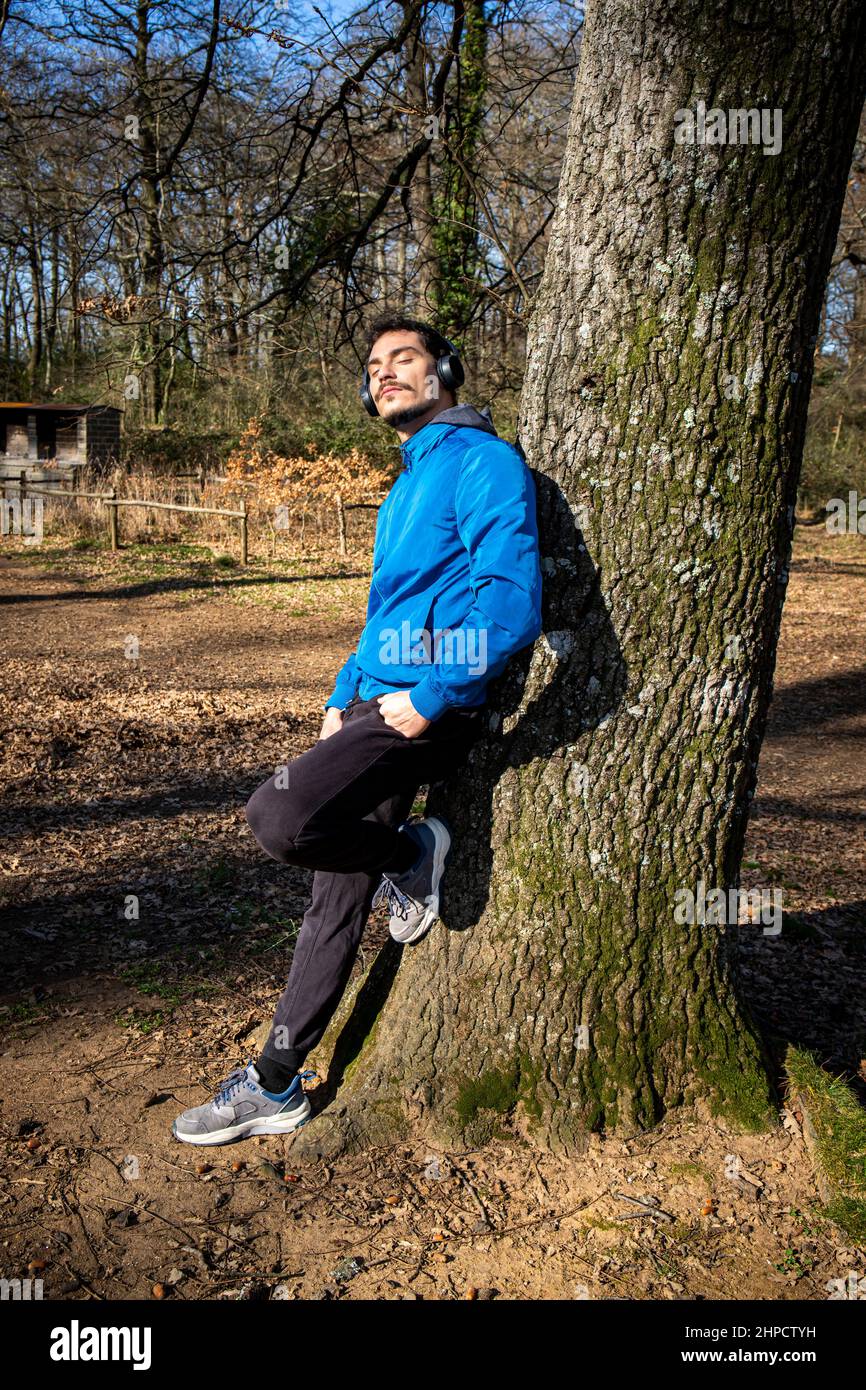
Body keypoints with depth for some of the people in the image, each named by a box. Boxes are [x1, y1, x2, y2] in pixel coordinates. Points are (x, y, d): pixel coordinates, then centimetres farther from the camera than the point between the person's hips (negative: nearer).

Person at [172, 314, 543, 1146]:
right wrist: (344, 698, 19)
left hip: (430, 707, -9)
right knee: (338, 893, 10)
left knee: (281, 819, -27)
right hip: (375, 702, 9)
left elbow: (511, 600, -19)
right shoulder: (407, 484, 24)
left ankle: (412, 854, 1)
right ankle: (276, 1084, 18)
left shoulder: (482, 461, -6)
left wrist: (431, 696, -19)